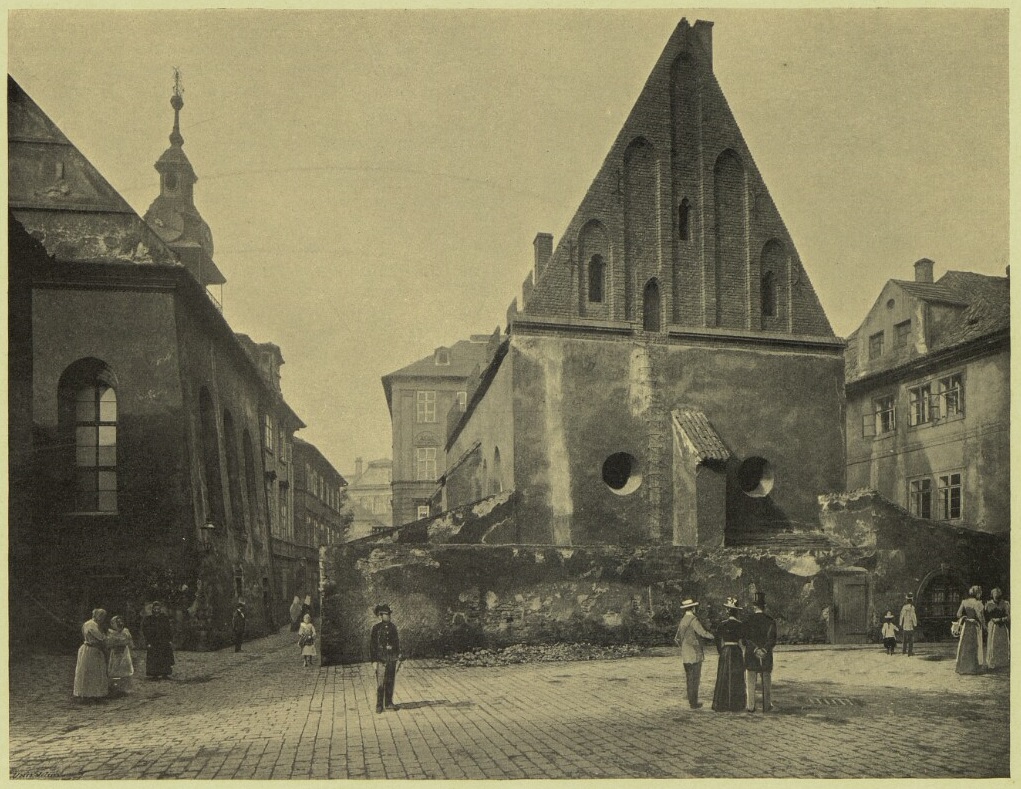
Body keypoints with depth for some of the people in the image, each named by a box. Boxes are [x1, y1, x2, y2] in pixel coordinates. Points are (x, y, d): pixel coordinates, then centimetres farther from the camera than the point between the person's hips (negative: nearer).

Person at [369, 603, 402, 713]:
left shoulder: (392, 627, 8)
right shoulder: (376, 628, -6)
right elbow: (372, 645, -6)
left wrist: (398, 656, 11)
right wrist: (374, 661, -10)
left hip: (392, 659, 5)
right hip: (381, 659, -5)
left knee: (390, 682, 10)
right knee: (380, 684, -2)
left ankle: (389, 703, 20)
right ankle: (379, 705, 6)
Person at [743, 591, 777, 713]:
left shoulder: (748, 621, -5)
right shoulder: (771, 621, -1)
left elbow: (746, 639, -11)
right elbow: (773, 639, -8)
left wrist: (755, 649, -13)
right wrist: (764, 649, -13)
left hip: (750, 656, -1)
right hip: (767, 657, 1)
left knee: (750, 681, 6)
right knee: (767, 681, 10)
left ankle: (750, 706, 6)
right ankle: (767, 705, 11)